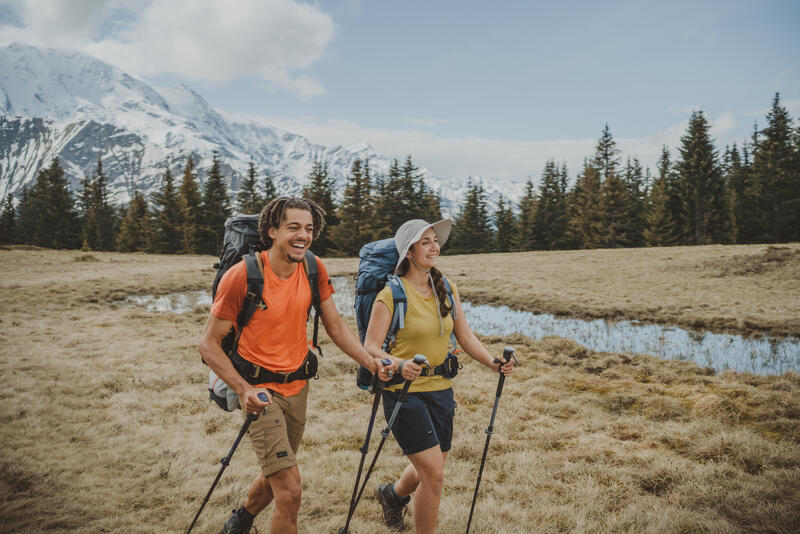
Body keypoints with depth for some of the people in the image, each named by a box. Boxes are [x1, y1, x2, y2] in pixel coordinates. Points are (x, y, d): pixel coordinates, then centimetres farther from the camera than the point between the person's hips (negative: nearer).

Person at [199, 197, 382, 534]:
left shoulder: (314, 269, -5)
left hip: (297, 387, 6)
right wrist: (243, 389, -26)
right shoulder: (242, 276, -20)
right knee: (290, 490, -12)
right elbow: (208, 344, -14)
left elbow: (335, 325, 3)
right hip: (260, 391, -6)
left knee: (276, 474, 23)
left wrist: (372, 363, -9)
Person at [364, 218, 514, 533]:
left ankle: (392, 494, 52)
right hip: (404, 392, -6)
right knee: (434, 474, -10)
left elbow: (465, 336, 8)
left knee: (430, 470, 20)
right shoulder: (391, 294, -14)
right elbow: (370, 347, -16)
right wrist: (399, 364, -34)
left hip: (440, 390, 6)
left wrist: (493, 363, -6)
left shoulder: (447, 290, 5)